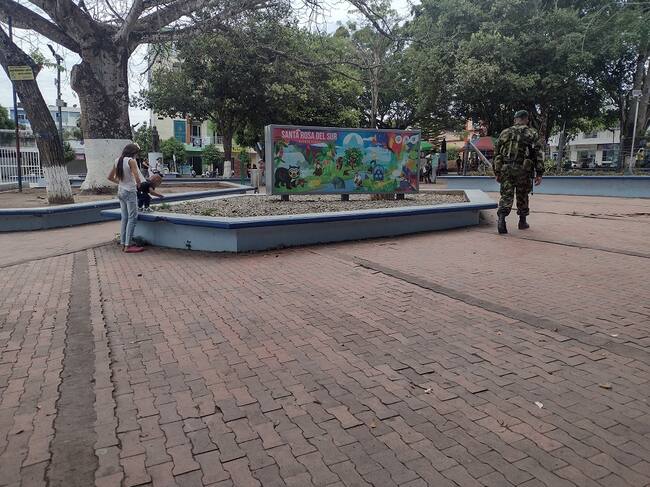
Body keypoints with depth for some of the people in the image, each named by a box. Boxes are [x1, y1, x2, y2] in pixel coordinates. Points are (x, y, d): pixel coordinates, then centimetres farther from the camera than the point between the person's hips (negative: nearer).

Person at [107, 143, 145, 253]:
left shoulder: (118, 161, 10)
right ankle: (128, 246, -5)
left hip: (120, 191, 8)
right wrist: (139, 185, -1)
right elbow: (137, 178, -21)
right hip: (130, 192, -8)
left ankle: (123, 243, 16)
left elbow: (110, 177, 16)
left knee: (125, 218, 12)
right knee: (132, 218, -4)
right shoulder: (131, 161, -13)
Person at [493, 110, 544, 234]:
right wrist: (539, 173, -1)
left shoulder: (505, 133, 12)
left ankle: (501, 218, -23)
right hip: (523, 169, -1)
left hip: (505, 169, 1)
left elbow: (497, 153, 10)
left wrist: (497, 173, 12)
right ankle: (522, 221, 22)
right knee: (522, 196, 12)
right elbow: (538, 154, -1)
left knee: (506, 196, -1)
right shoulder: (532, 134, 5)